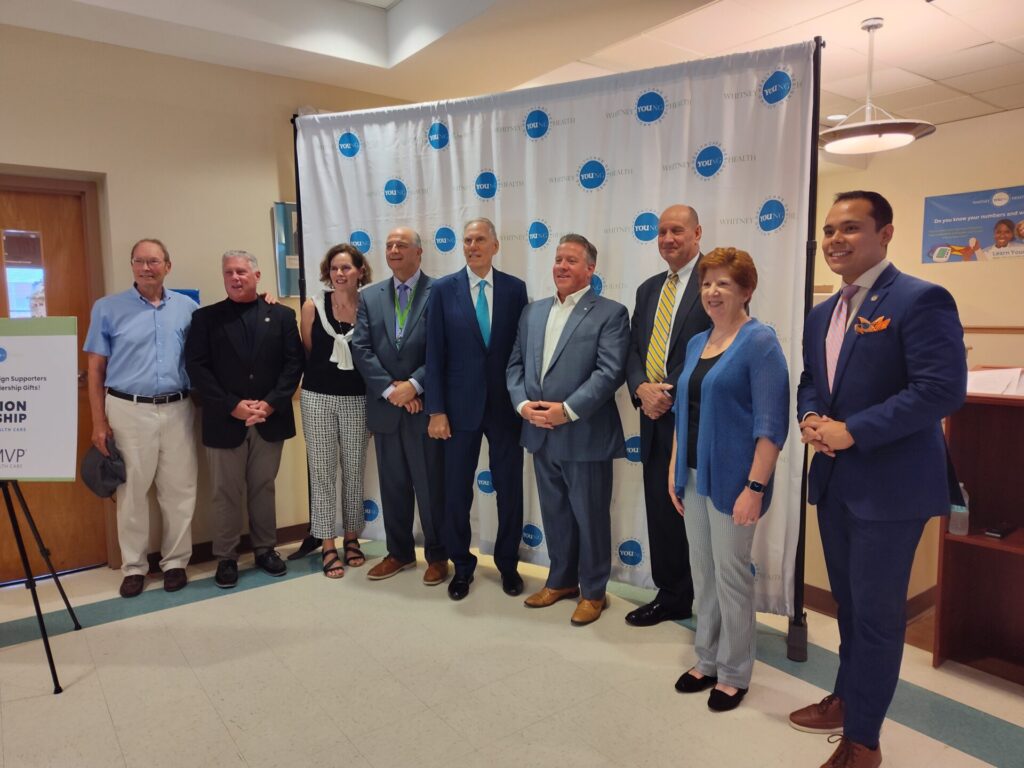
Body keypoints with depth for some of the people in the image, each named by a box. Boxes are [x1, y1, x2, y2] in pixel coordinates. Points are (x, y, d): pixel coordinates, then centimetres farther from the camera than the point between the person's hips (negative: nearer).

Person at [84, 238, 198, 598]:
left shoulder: (187, 308, 5)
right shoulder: (107, 308, 2)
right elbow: (95, 369, 3)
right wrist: (99, 421, -2)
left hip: (177, 410, 1)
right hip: (128, 410, -1)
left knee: (179, 490, 6)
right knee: (132, 491, 6)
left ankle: (175, 561, 21)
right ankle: (134, 566, 20)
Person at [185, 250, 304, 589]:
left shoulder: (282, 315, 6)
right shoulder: (206, 317, 3)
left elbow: (293, 363, 0)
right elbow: (196, 367, -4)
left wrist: (270, 403, -11)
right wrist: (232, 406, -14)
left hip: (270, 420, 1)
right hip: (224, 421, -1)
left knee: (263, 489, 13)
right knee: (226, 493, 7)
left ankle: (265, 549, 26)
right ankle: (226, 557, 20)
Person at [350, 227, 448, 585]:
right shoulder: (369, 296, 9)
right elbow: (361, 349, 1)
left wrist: (413, 385, -17)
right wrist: (390, 390, -11)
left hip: (425, 405, -4)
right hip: (384, 407, 4)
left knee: (431, 485, 5)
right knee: (393, 485, 14)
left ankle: (437, 555, 22)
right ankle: (399, 552, 30)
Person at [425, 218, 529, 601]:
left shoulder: (515, 288, 1)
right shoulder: (443, 289, 0)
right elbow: (435, 354, -2)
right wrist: (436, 410, -6)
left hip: (506, 405, 1)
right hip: (460, 405, 0)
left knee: (509, 489, 10)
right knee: (457, 491, 8)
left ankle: (508, 563, 30)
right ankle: (461, 566, 28)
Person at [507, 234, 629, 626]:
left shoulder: (610, 313, -6)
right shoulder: (533, 311, 13)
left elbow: (610, 372, -15)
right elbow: (515, 364, 11)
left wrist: (568, 410, -20)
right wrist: (522, 403, -6)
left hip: (585, 435, -5)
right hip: (541, 434, 6)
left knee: (590, 516, 7)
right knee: (554, 513, 18)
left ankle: (593, 590, 25)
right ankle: (561, 580, 36)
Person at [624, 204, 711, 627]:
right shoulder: (648, 289, 16)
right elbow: (634, 349, 13)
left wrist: (671, 393, -17)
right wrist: (642, 389, -7)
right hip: (655, 419, 7)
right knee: (661, 513, 13)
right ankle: (670, 596, 29)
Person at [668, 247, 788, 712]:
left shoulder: (759, 342, -11)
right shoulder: (696, 343, 11)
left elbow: (771, 422, -16)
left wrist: (755, 487, -20)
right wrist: (674, 471, 12)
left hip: (731, 479, -7)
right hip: (694, 477, 7)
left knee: (731, 575, 5)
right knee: (702, 573, 15)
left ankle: (734, 674, 24)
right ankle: (707, 661, 32)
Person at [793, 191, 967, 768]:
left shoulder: (920, 300, -13)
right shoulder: (822, 315, 12)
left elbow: (942, 390, -22)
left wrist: (851, 431, -22)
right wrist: (811, 417, -5)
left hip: (889, 485, -7)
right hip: (833, 482, 8)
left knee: (877, 612, 5)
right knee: (849, 603, 22)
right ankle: (847, 699, 42)